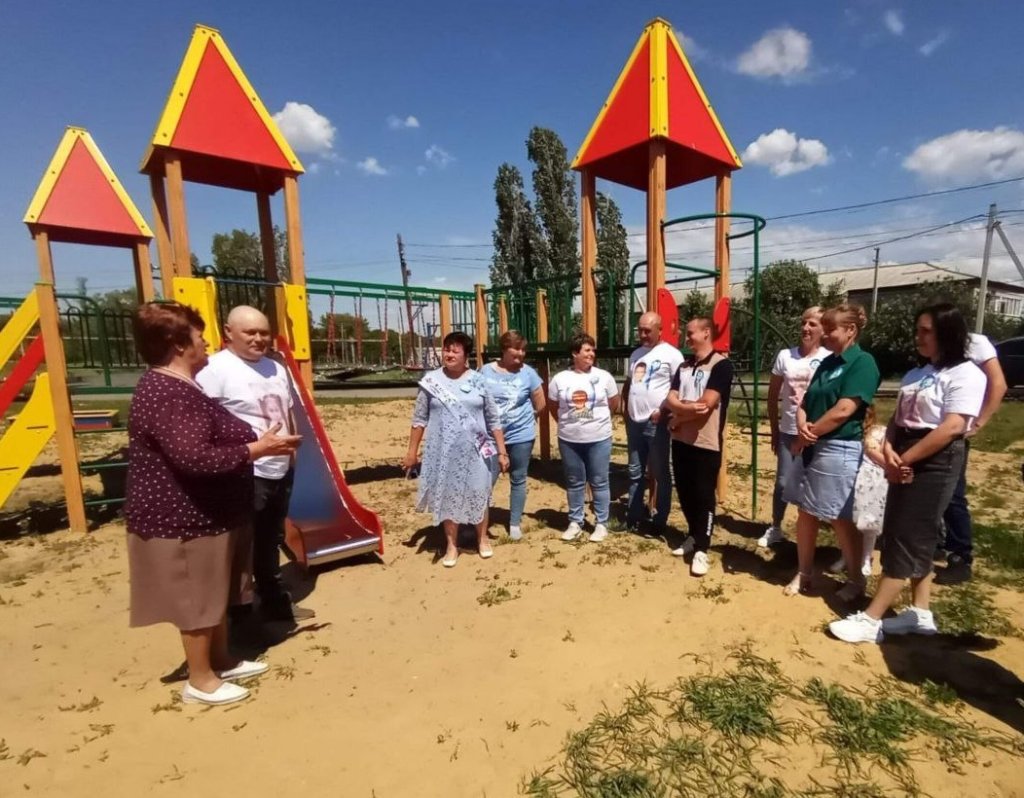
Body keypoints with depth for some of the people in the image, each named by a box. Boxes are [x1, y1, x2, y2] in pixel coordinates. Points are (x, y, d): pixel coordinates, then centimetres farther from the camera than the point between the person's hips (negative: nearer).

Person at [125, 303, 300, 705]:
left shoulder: (179, 387, 12)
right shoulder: (165, 395, -24)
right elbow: (194, 458, -33)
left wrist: (257, 441, 10)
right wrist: (258, 449, -27)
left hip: (209, 512, 11)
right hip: (186, 519, -11)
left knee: (217, 593, 21)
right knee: (198, 599, 5)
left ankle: (221, 660, 37)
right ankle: (200, 681, 23)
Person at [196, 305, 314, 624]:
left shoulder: (276, 368, 11)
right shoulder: (215, 369, -14)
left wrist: (289, 454, 17)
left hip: (280, 471, 8)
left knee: (270, 543, 21)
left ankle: (276, 603, 37)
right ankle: (236, 611, 22)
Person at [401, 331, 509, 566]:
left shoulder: (478, 381, -1)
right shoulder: (431, 381, -2)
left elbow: (494, 420, 2)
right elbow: (419, 419, 2)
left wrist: (502, 451, 0)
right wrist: (412, 451, 1)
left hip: (475, 451, 0)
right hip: (444, 452, 0)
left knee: (479, 495, 11)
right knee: (448, 496, 10)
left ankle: (482, 539, 33)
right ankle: (452, 545, 27)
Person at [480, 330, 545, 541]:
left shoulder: (528, 373, -5)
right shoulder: (486, 371, -3)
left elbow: (540, 405, 3)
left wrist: (523, 418, 8)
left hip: (521, 436, 0)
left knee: (518, 480, 12)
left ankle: (515, 523, 26)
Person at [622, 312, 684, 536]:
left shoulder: (671, 354, -8)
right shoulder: (636, 354, 14)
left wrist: (664, 411, -16)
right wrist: (626, 408, 13)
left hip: (656, 423, -7)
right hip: (634, 421, 7)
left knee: (660, 474, 5)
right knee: (635, 473, 15)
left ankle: (660, 520, 16)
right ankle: (634, 515, 26)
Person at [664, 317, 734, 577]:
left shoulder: (721, 364, -9)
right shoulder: (684, 365, 12)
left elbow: (707, 404, -18)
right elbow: (670, 400, 3)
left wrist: (679, 416, -5)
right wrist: (689, 407, -17)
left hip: (706, 442, -7)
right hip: (681, 440, 7)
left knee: (703, 496, 1)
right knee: (685, 492, 15)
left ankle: (702, 550, 11)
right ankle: (693, 536, 33)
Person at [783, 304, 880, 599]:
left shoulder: (863, 362, -11)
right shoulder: (827, 363, 13)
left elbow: (843, 410, -19)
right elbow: (805, 402, 9)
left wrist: (808, 435, -11)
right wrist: (802, 427, -11)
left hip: (840, 450, -7)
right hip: (810, 448, 8)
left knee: (841, 519, 4)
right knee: (806, 512, 12)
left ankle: (856, 580, 25)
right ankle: (804, 573, 27)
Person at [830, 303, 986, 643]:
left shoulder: (966, 374, -9)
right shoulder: (915, 374, 15)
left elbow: (951, 428, -18)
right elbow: (897, 419, 11)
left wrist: (905, 459, -15)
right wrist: (889, 452, -8)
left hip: (935, 464, -8)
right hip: (905, 462, 8)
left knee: (904, 540, -5)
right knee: (915, 540, 12)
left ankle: (870, 620, -1)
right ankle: (920, 613, 23)